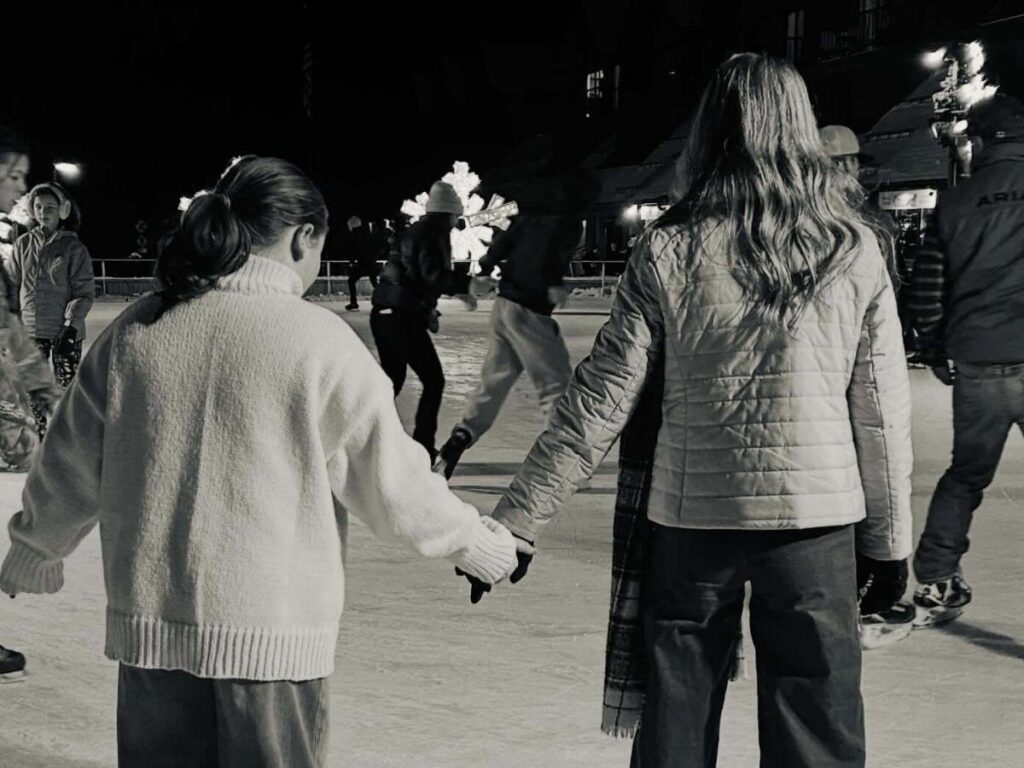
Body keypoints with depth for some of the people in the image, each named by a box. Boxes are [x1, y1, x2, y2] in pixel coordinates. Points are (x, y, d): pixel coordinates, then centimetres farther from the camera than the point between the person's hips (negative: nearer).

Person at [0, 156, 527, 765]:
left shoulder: (135, 332, 1)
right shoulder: (318, 339, -10)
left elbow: (71, 464, 12)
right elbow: (393, 481, -6)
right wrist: (480, 544, 11)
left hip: (149, 625, 4)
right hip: (272, 635, -4)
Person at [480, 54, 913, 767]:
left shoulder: (671, 250, -5)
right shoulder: (854, 247, -2)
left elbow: (600, 401, -6)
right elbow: (881, 407, 2)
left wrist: (519, 519, -1)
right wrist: (889, 535, 12)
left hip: (692, 514, 0)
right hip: (817, 517, 0)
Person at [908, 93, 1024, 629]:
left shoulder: (956, 203, 7)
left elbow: (926, 288, 8)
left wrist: (938, 355, 20)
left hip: (976, 367, 3)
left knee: (966, 475, 20)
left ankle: (936, 586, 22)